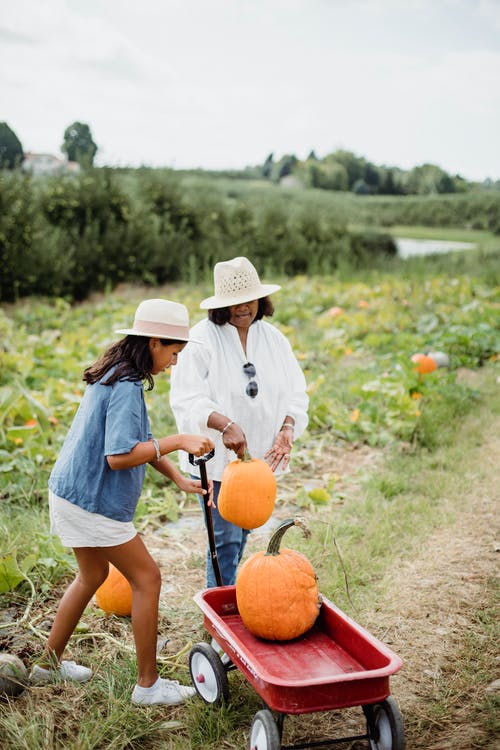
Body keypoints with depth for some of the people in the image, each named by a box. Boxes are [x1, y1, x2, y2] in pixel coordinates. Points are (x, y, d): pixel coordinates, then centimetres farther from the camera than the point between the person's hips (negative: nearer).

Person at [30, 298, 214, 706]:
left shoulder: (115, 377, 9)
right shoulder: (126, 387, -23)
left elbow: (141, 440, 13)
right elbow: (119, 456, -30)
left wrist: (179, 478, 4)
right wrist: (179, 441, -26)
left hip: (72, 491, 10)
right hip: (94, 501, -10)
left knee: (92, 575, 25)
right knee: (147, 578, 1)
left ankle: (49, 663, 39)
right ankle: (148, 684, 12)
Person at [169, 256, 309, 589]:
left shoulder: (273, 338, 6)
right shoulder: (203, 337, -11)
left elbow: (295, 392, 6)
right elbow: (186, 397, -19)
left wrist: (287, 428, -13)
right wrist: (225, 424, -33)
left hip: (260, 453, 6)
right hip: (217, 455, -6)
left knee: (244, 531, 18)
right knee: (226, 537, -5)